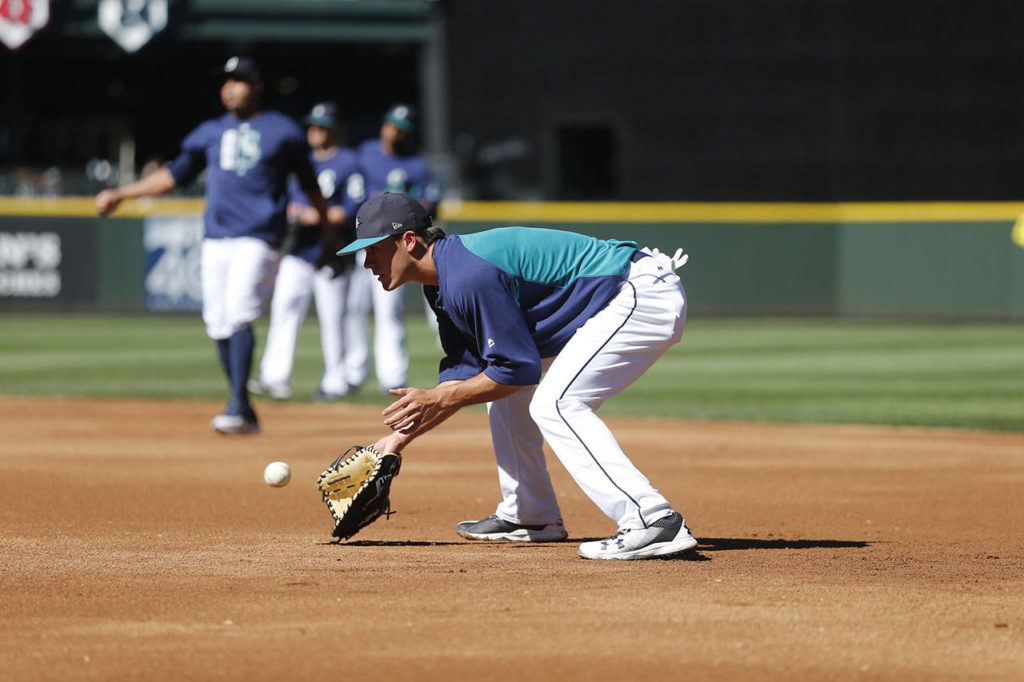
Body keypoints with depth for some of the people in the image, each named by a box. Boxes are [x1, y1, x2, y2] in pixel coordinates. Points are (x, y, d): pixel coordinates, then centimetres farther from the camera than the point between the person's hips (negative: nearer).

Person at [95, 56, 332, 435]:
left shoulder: (281, 131, 6)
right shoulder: (211, 132, 16)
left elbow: (308, 182, 15)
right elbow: (175, 174, 19)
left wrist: (326, 228, 22)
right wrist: (121, 194, 15)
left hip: (258, 239, -5)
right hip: (216, 240, 5)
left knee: (238, 314, -21)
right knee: (218, 324, 1)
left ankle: (238, 407, -24)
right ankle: (245, 414, 9)